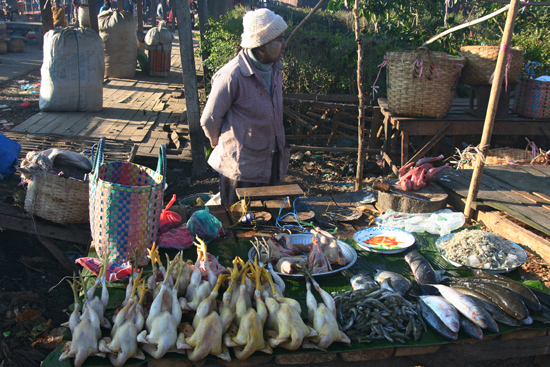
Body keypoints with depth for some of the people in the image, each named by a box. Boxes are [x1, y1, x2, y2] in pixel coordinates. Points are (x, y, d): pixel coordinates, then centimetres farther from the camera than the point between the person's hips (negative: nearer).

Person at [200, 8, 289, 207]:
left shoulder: (275, 68, 4)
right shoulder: (232, 76, -22)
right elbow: (209, 120, -12)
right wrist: (222, 145, 5)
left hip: (272, 164, 7)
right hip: (241, 166, -7)